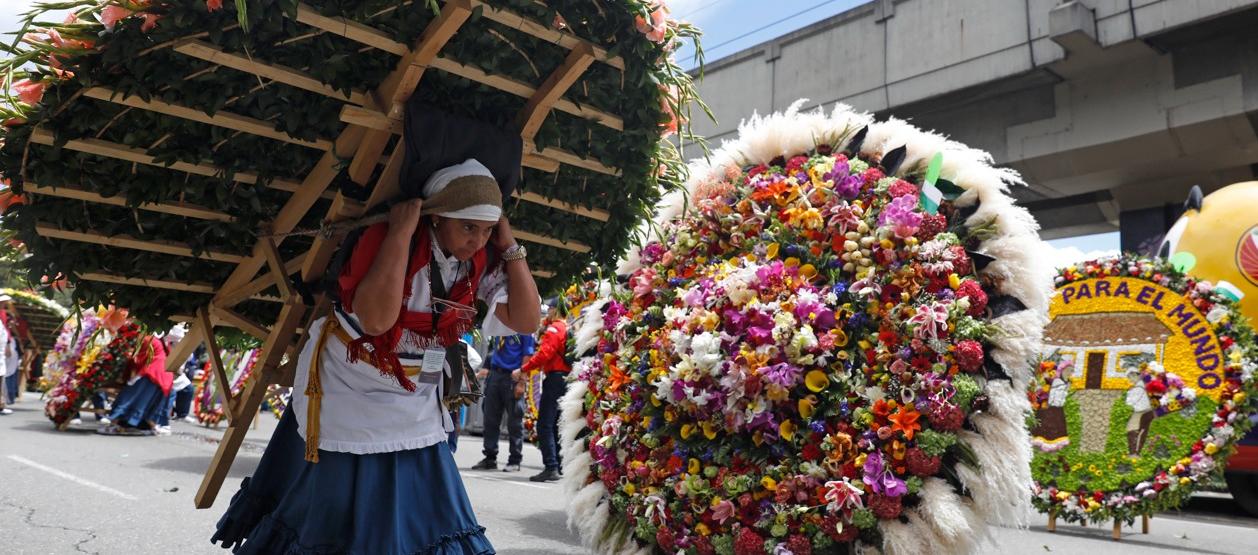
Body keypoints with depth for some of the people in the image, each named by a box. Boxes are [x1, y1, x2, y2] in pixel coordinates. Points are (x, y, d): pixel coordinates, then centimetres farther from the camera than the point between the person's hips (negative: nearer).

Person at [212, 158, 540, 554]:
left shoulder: (481, 266, -9)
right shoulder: (386, 241, -26)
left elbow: (526, 320, -15)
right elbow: (375, 318, -41)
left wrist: (510, 247, -19)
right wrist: (401, 233, -37)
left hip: (415, 414, 5)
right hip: (347, 400, -4)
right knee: (336, 523, 13)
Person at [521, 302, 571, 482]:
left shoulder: (554, 329, -8)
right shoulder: (570, 329, 18)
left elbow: (544, 354, -18)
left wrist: (523, 369, -13)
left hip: (555, 378, -9)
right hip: (567, 378, 9)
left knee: (545, 425, -9)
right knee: (556, 425, 15)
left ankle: (551, 467, -14)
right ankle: (559, 465, 18)